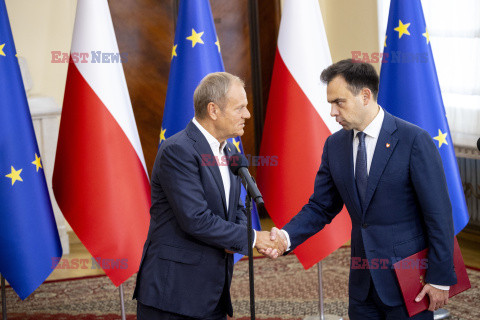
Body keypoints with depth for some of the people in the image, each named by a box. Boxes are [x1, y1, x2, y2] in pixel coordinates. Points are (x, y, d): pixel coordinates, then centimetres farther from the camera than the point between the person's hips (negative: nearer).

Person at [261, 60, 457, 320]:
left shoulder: (415, 140, -13)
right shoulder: (335, 145, 5)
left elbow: (439, 215, -12)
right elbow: (321, 207, 8)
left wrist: (440, 279, -12)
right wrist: (286, 236, -11)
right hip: (362, 283, 5)